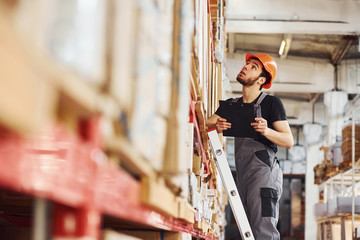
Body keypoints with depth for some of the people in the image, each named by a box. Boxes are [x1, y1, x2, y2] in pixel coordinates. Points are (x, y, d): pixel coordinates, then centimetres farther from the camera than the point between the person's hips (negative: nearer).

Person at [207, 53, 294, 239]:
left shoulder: (272, 103, 1)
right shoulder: (231, 105, 18)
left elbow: (289, 141, -4)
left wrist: (267, 131, -23)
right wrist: (216, 127, -13)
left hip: (264, 172, -6)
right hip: (242, 174, 6)